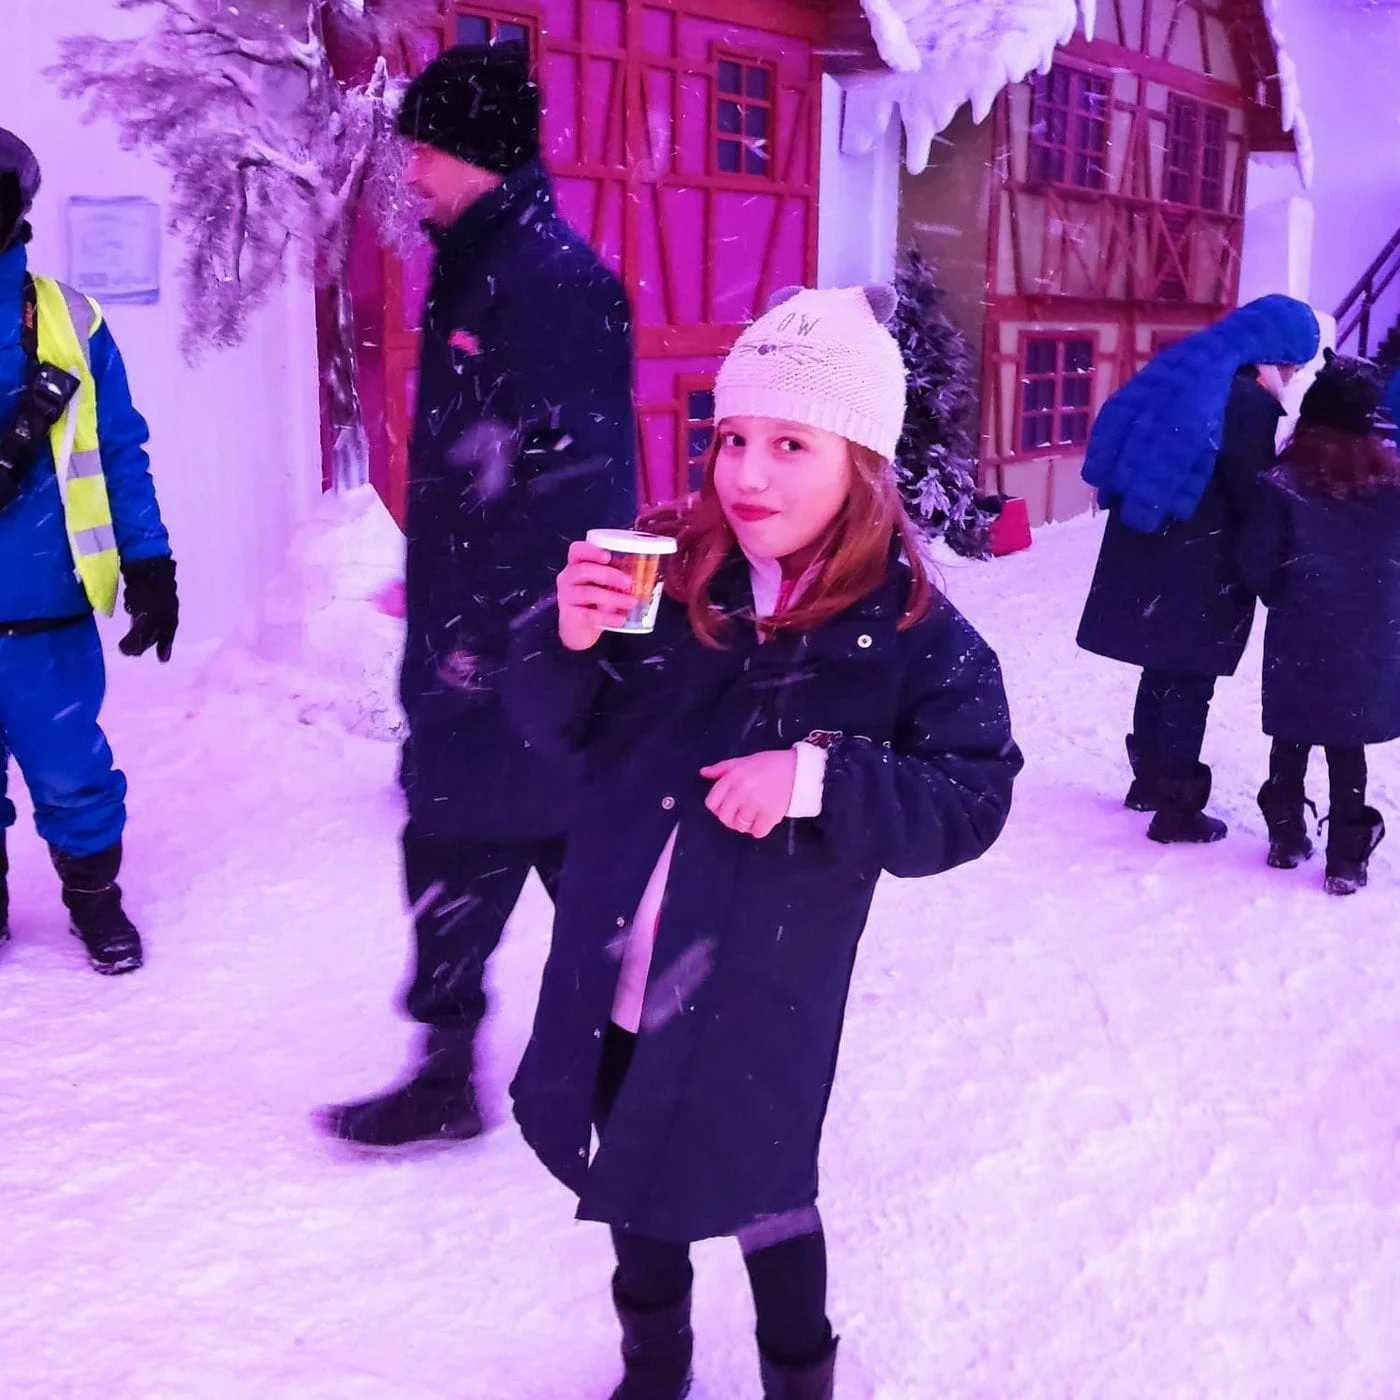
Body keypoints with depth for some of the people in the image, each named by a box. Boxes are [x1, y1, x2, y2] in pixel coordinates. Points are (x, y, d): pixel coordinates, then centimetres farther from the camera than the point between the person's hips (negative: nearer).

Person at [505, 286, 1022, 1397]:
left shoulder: (914, 634, -13)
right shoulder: (664, 576, -6)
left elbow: (969, 801, -13)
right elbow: (562, 726, 2)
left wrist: (819, 779, -27)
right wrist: (570, 642, -20)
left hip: (759, 1003, -4)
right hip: (613, 977, 4)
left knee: (760, 1196, 12)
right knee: (633, 1178, 22)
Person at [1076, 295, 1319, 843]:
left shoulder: (1182, 371, 9)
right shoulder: (1249, 401, -17)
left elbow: (1136, 458, 15)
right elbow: (1256, 496, -15)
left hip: (1147, 553, 8)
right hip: (1200, 571, -8)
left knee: (1161, 671, 21)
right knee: (1190, 684, 0)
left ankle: (1149, 780, 34)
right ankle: (1177, 809, 7)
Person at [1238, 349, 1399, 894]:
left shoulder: (1286, 479, -10)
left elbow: (1256, 558, -7)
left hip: (1299, 634, 0)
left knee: (1292, 738, 14)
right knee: (1347, 745, 6)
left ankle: (1287, 839, 23)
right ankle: (1346, 859, 7)